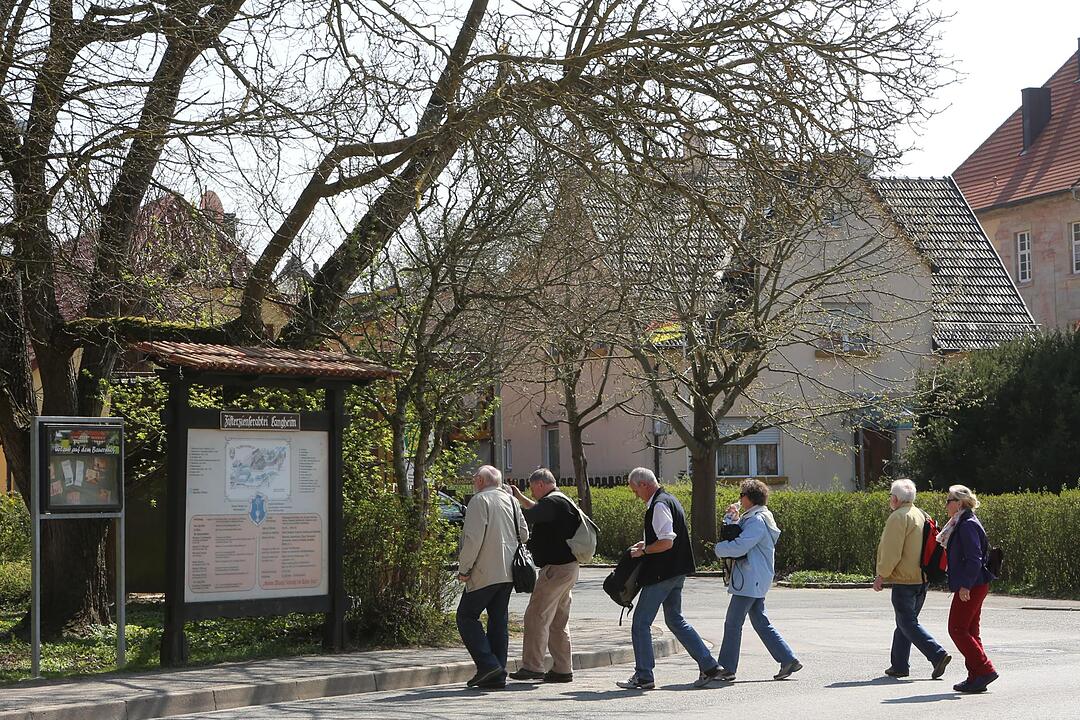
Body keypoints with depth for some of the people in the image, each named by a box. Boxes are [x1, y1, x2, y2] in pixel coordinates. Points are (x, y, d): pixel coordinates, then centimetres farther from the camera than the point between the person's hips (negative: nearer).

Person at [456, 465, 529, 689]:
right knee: (499, 620, 10)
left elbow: (473, 538, -16)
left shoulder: (480, 500, -9)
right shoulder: (511, 501, 14)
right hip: (508, 573, 8)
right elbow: (524, 534, 16)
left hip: (485, 573, -8)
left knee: (467, 616, 1)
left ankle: (488, 664, -12)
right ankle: (498, 675, 9)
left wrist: (464, 568, -11)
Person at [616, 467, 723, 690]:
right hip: (676, 572, 10)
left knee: (641, 624, -2)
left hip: (661, 574, -10)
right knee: (675, 620, 18)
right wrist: (646, 544, 16)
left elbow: (667, 542, -25)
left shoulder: (659, 506, -17)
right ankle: (708, 665, 15)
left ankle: (643, 676, 1)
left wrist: (643, 551, -13)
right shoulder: (669, 500, 15)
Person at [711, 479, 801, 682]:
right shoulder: (751, 518, 17)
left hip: (749, 581, -10)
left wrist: (719, 548, -8)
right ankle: (788, 660, 9)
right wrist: (731, 518, 9)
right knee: (761, 623, 12)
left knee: (733, 623, -4)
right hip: (756, 581, 10)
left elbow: (739, 547, -24)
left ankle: (726, 668, 1)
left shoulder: (757, 522, -16)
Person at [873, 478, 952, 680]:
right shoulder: (921, 516, 15)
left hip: (904, 580, -9)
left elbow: (891, 552, -18)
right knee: (904, 622, 15)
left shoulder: (898, 517, -13)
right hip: (921, 579, 9)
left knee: (908, 623, -6)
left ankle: (938, 654, -18)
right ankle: (899, 666, 18)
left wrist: (881, 575, -10)